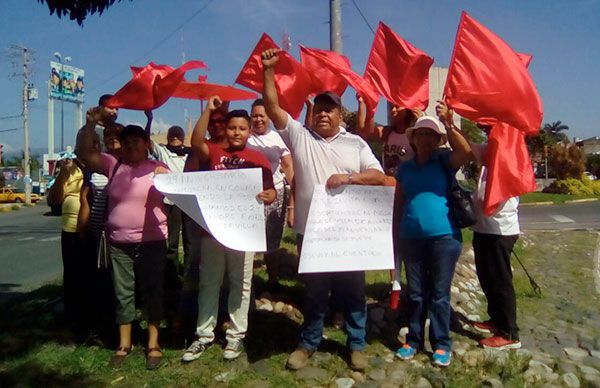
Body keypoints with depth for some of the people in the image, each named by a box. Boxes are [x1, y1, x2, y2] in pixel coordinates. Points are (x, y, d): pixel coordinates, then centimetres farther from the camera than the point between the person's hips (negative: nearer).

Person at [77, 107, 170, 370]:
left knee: (151, 292, 5)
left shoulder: (158, 169, 0)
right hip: (118, 243, 3)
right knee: (122, 293, 12)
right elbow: (86, 153, -1)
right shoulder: (113, 165, 6)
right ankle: (124, 343, 25)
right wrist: (91, 123, -10)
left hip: (151, 242, -3)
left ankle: (153, 343, 16)